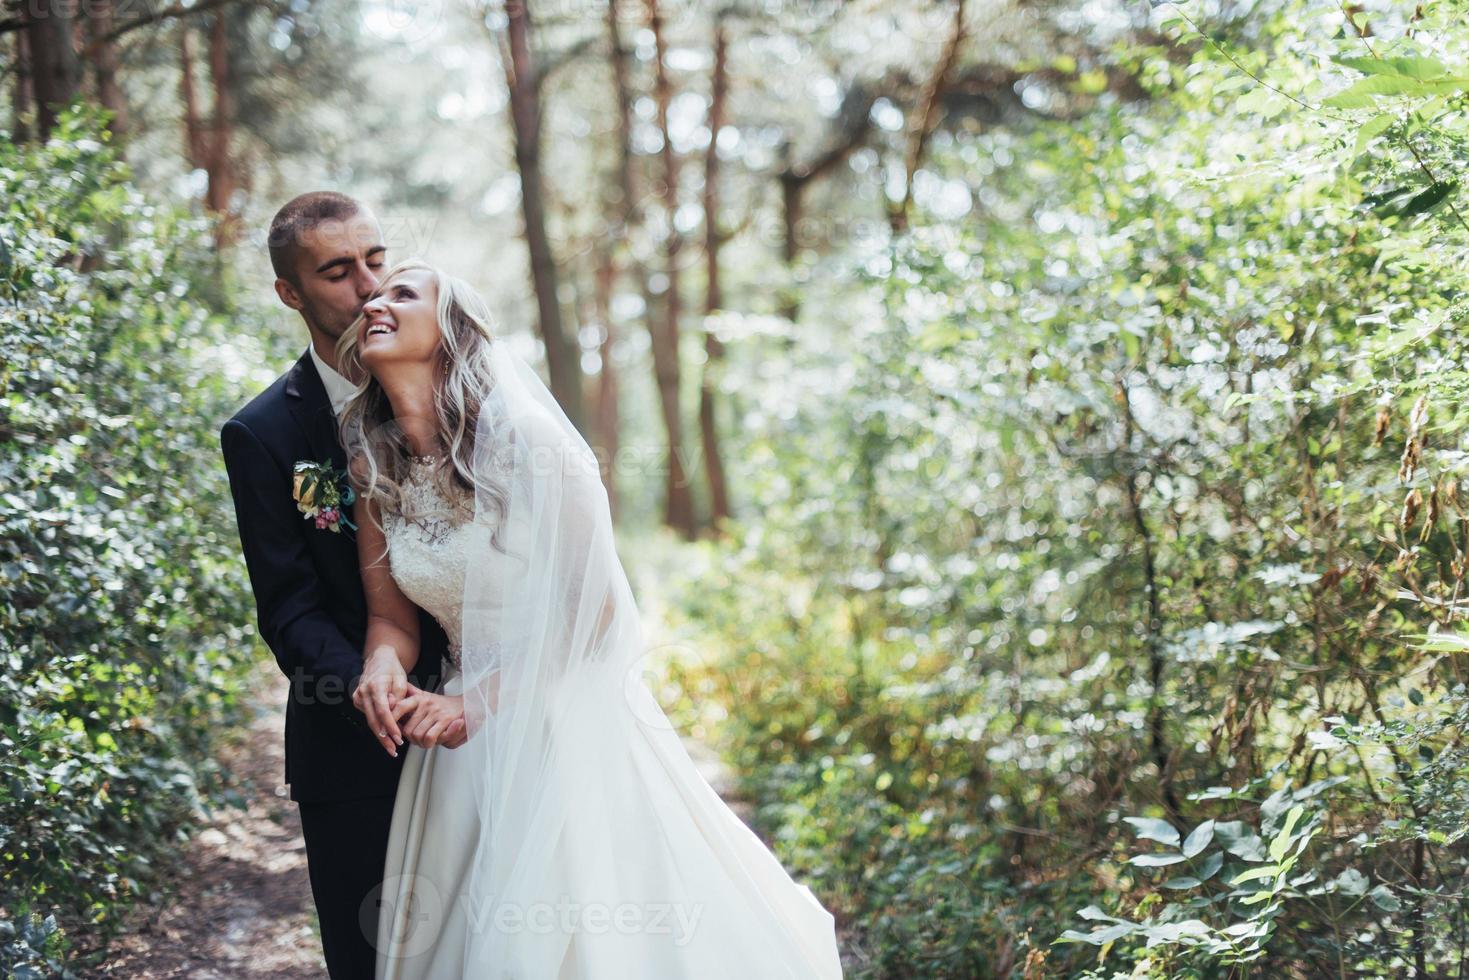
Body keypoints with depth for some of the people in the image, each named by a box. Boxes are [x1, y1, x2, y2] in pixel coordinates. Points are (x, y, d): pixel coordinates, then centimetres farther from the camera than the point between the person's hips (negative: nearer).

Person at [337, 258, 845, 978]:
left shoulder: (525, 440, -17)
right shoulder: (373, 467, 0)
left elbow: (593, 608, -16)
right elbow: (391, 615, 5)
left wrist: (476, 703, -20)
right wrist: (384, 674, -17)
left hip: (561, 723, -5)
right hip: (462, 728, 5)